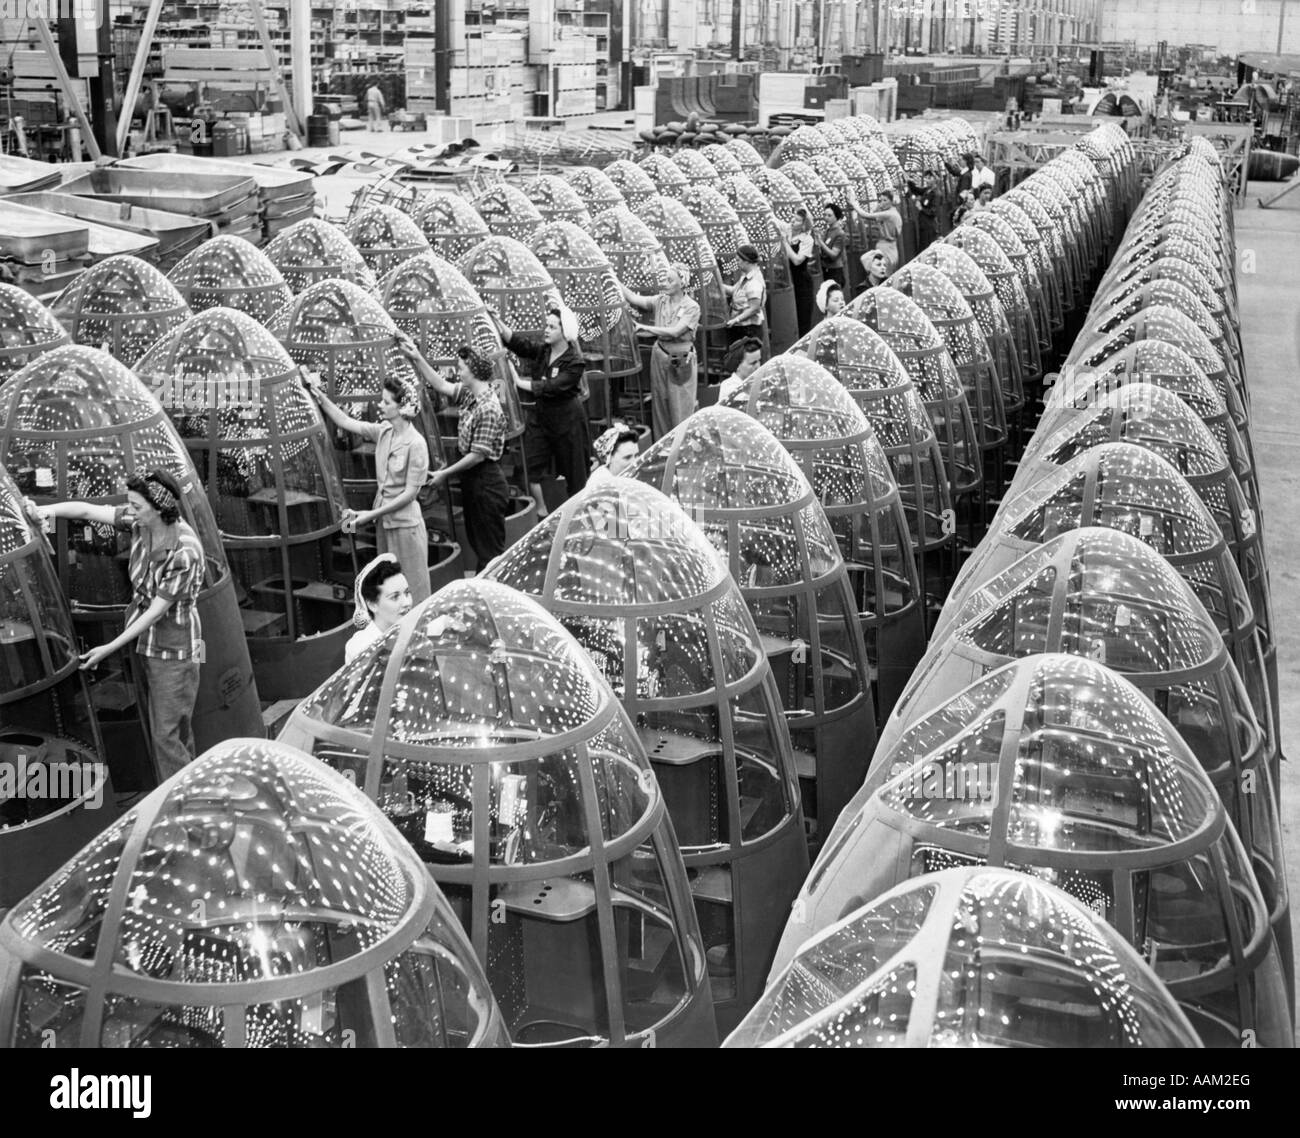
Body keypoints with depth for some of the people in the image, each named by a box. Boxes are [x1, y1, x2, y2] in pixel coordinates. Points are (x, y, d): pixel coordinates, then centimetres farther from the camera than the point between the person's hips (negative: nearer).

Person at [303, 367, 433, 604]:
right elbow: (345, 422, 6)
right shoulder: (383, 431, 0)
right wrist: (319, 393, -1)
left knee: (411, 590, 3)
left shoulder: (416, 443, -21)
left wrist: (371, 514, -19)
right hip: (384, 522, 7)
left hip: (405, 524, -7)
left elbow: (411, 492, -20)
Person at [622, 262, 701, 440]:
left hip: (682, 361, -4)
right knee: (660, 404, 10)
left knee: (681, 408, 1)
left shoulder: (691, 307, -12)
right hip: (660, 357, 4)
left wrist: (645, 328, -22)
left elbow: (675, 332, -21)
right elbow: (634, 299, -7)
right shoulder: (660, 301, 2)